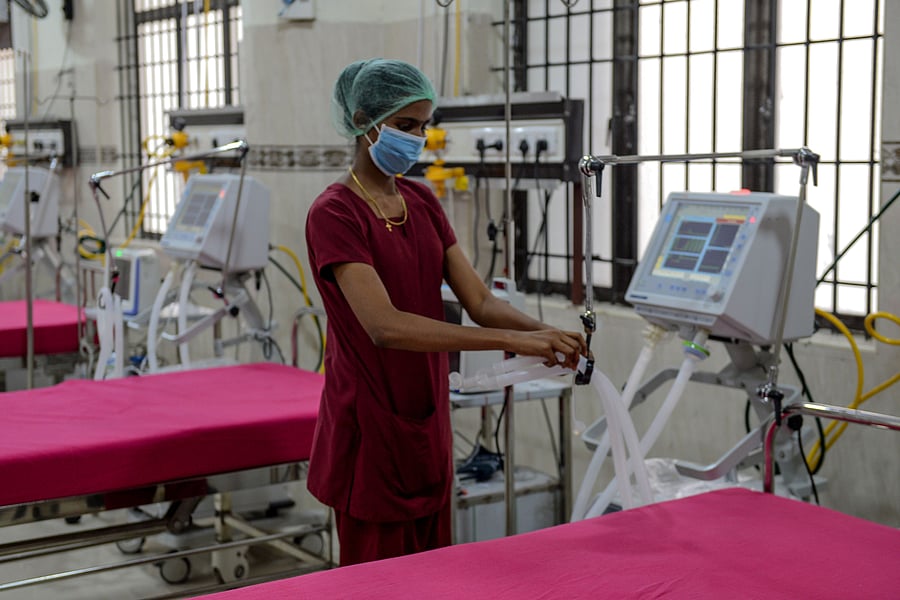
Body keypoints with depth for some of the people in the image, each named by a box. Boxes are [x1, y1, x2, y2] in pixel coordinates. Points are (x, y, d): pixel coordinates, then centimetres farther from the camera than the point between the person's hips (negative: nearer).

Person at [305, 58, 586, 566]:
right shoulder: (335, 214, -15)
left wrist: (542, 332, -19)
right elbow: (384, 325, -27)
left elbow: (480, 301, 2)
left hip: (428, 420, 7)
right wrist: (512, 340, -32)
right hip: (370, 426, -7)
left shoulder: (423, 203, 9)